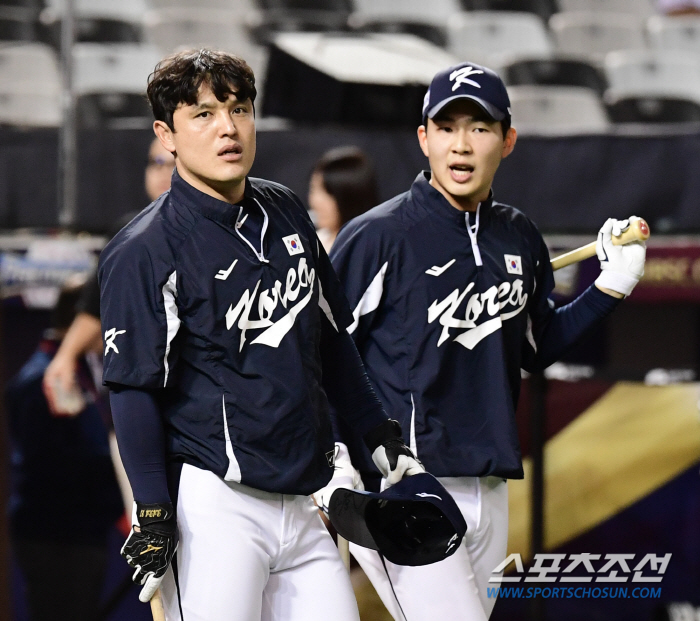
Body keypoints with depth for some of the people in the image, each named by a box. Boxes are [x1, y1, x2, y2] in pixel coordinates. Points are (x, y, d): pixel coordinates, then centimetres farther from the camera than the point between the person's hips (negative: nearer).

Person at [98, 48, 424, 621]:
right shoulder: (144, 252, -9)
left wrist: (381, 436, 20)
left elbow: (332, 335, 21)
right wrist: (153, 516, -16)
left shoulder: (286, 214, 11)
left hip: (301, 504, 7)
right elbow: (135, 389, -11)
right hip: (213, 506, -7)